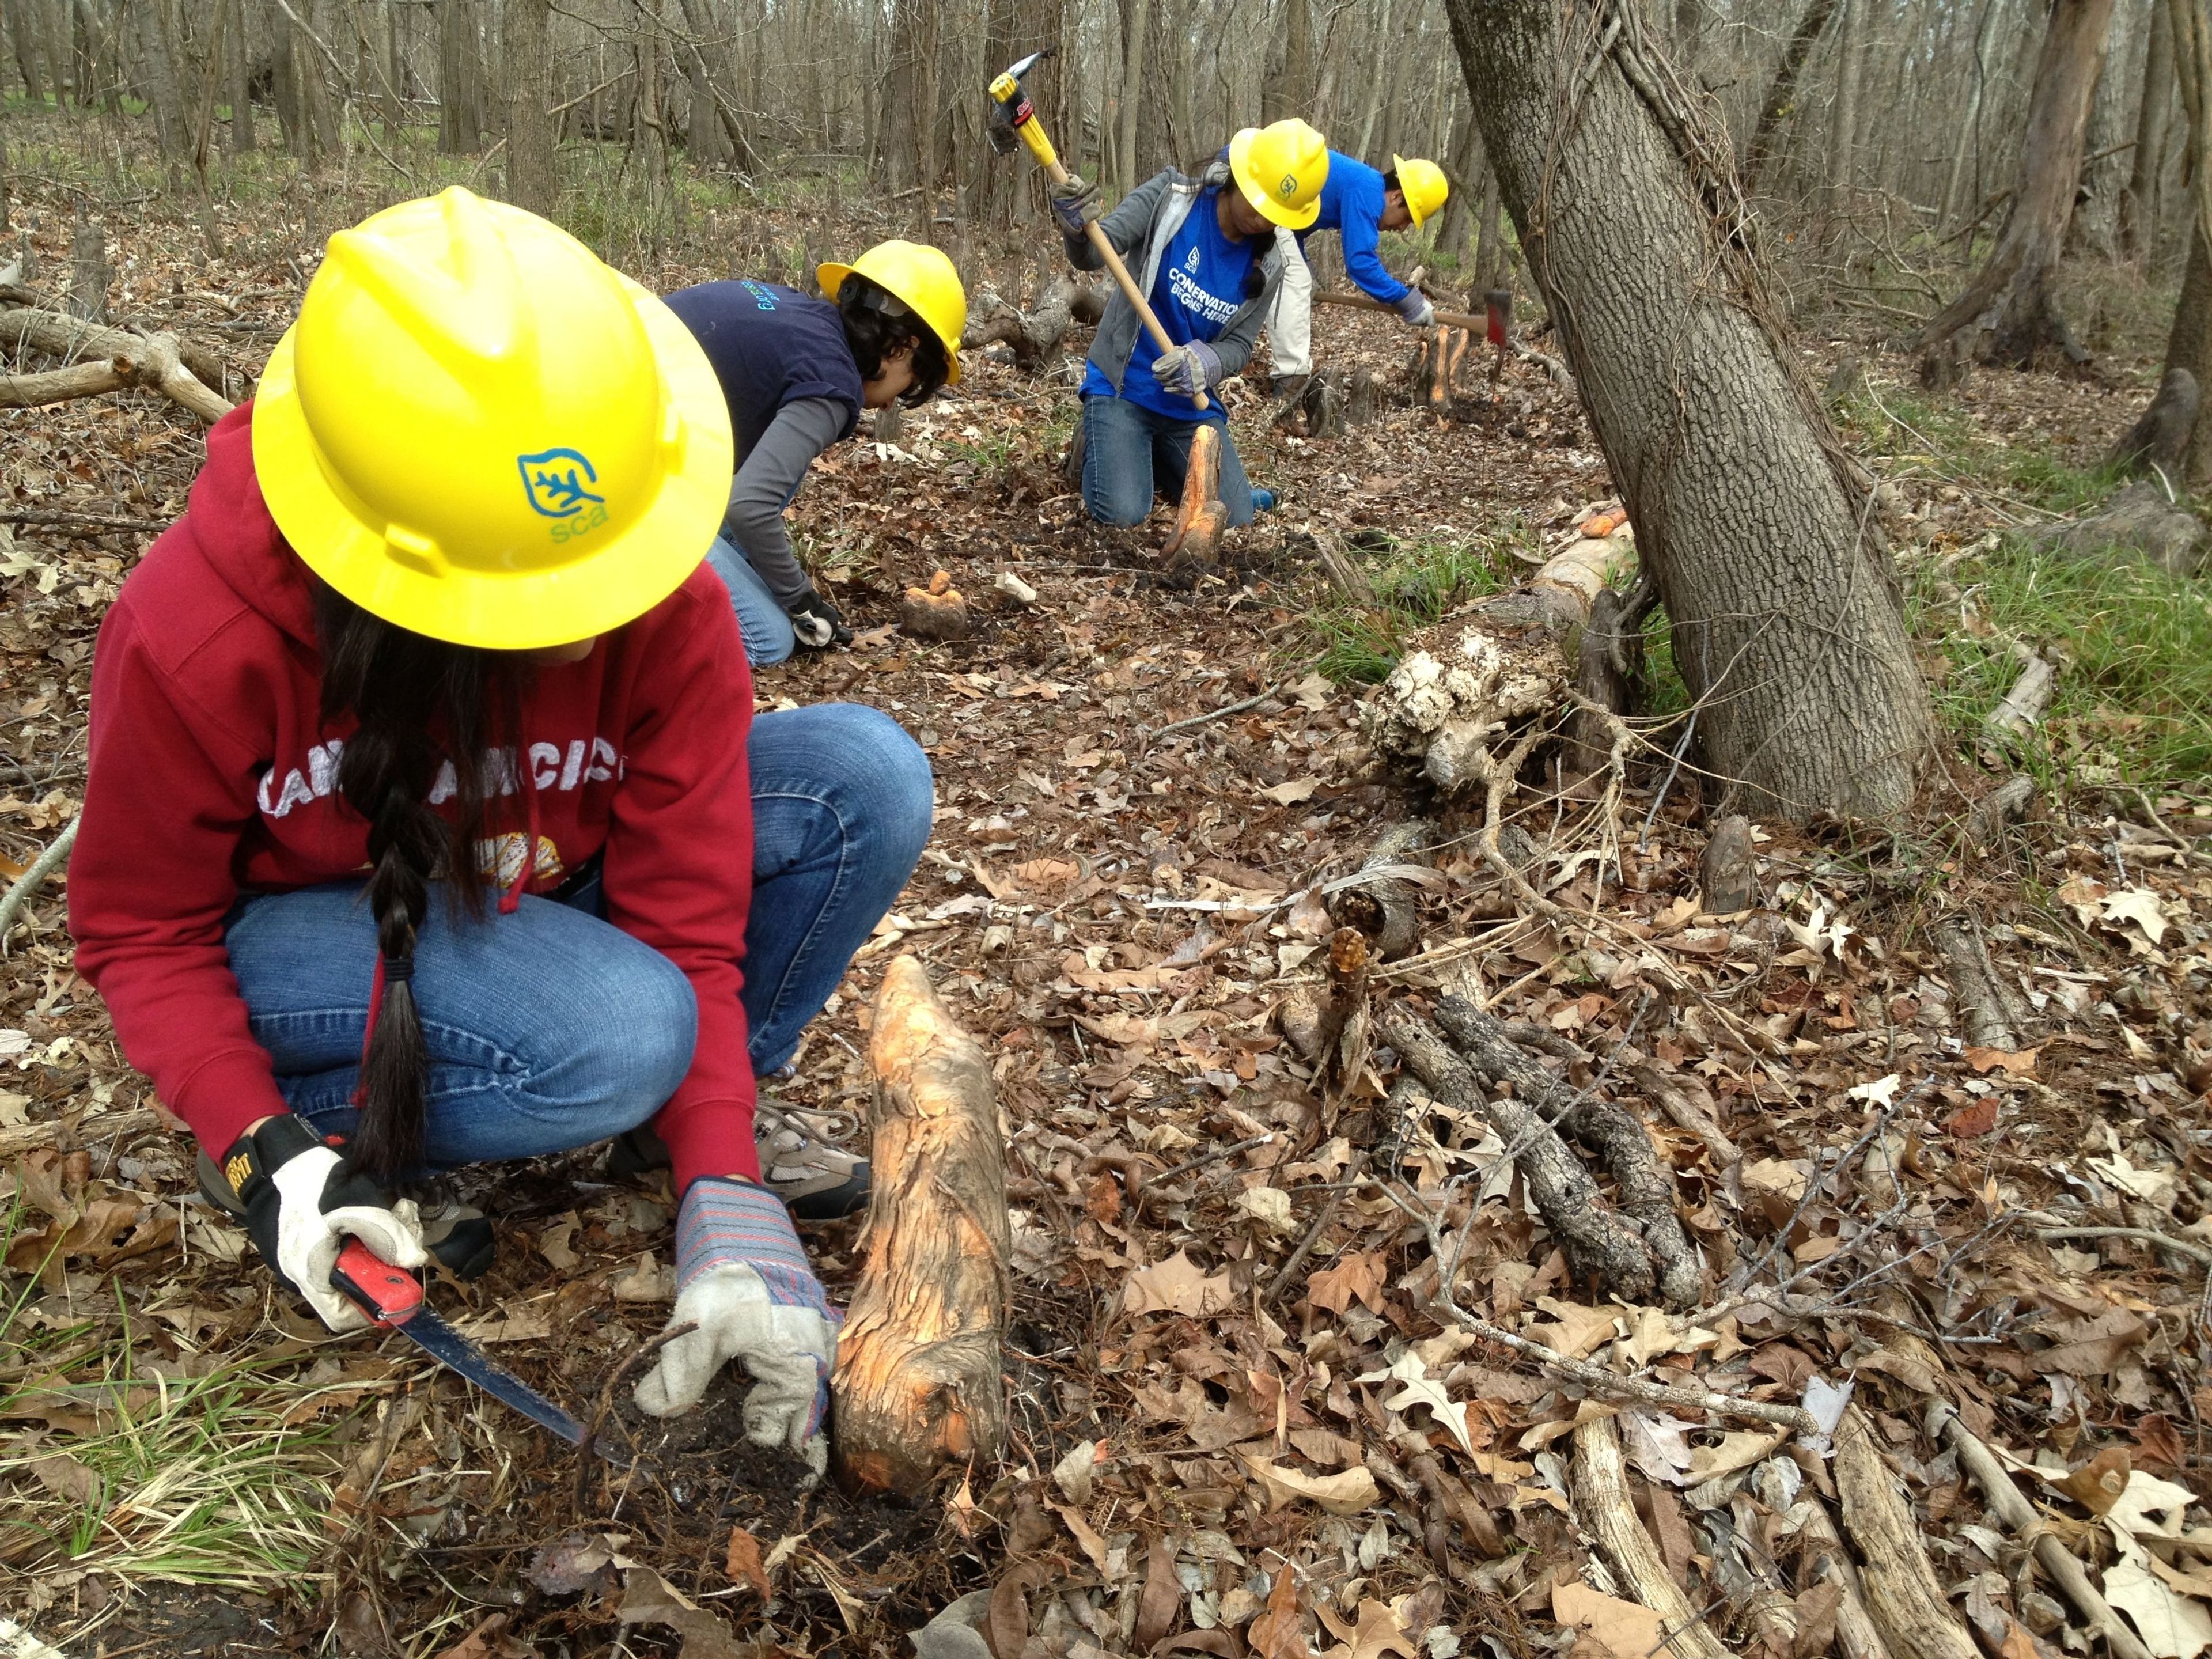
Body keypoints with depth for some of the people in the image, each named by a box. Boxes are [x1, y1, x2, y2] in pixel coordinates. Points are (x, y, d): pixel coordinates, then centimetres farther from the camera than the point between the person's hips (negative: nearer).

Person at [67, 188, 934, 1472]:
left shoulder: (672, 609, -24)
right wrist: (266, 1154, -27)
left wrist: (724, 1200, -28)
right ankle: (322, 1132, -7)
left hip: (546, 901, 4)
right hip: (302, 933, -3)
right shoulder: (194, 636, -28)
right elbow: (141, 928, -13)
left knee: (868, 777, -20)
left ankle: (692, 1112, -2)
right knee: (616, 1034, -37)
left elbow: (685, 914, -19)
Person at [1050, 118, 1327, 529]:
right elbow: (1096, 253, -18)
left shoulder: (1266, 267, -1)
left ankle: (1155, 457, 25)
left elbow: (1239, 346, -1)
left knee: (1236, 520, -2)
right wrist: (1079, 232, -43)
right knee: (1123, 515, -23)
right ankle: (1100, 445, 13)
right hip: (1122, 387, -4)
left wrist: (1203, 363, -26)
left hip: (1190, 404, 4)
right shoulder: (1171, 198, -11)